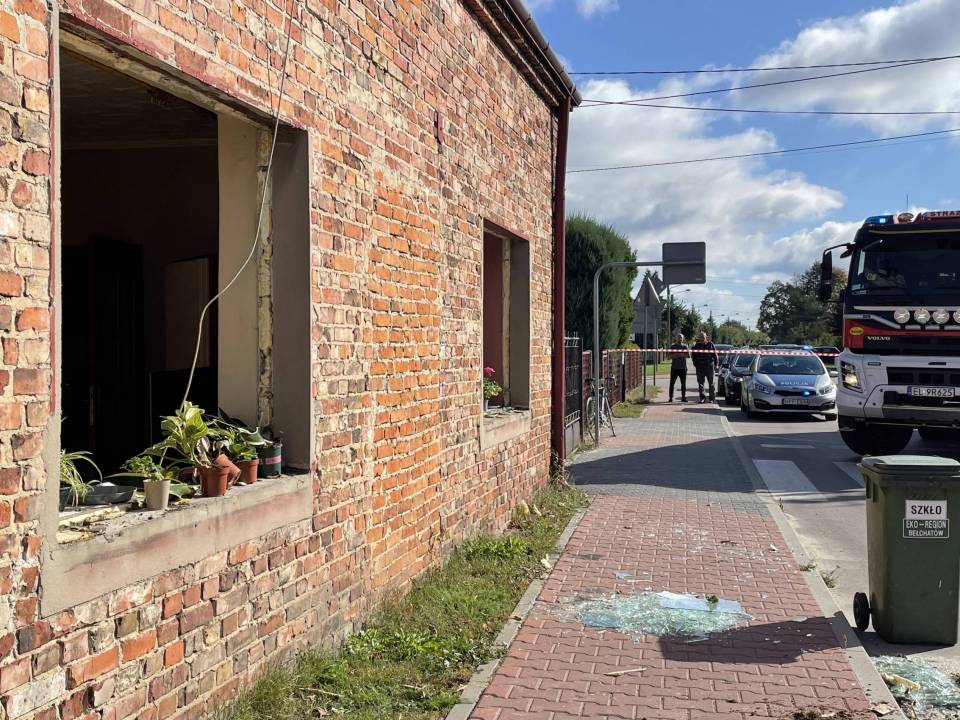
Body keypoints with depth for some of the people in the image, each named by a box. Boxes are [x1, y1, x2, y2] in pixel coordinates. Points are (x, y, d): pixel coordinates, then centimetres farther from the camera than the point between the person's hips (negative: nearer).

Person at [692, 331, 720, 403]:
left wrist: (716, 365, -1)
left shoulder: (711, 345, 2)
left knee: (711, 383, 2)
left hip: (709, 366, -2)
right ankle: (702, 398, 7)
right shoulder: (696, 346, 8)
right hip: (700, 367, 2)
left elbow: (715, 355, 4)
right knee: (700, 384, 1)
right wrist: (695, 365, 5)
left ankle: (712, 398, 7)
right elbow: (694, 357, 14)